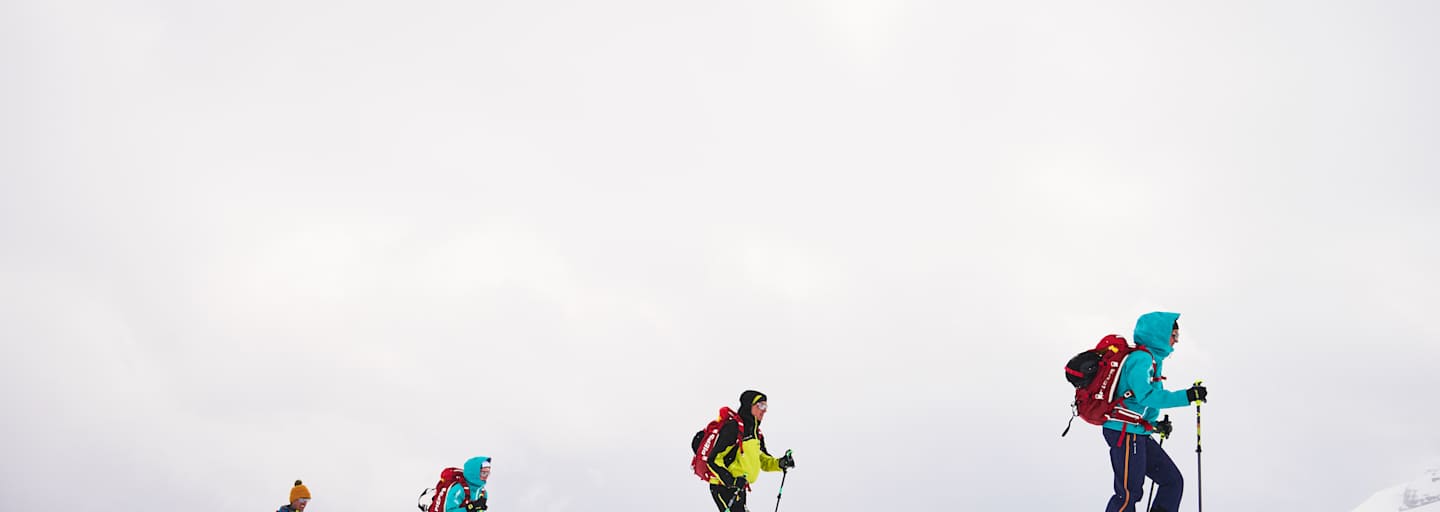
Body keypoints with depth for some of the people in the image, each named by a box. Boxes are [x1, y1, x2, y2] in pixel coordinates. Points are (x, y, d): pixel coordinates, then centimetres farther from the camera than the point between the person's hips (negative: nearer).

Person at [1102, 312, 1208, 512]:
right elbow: (1146, 396, -26)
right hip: (1126, 433, -10)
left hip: (1139, 434, 10)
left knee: (1173, 481, 8)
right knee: (1129, 493, -9)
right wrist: (1187, 396, -25)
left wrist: (1155, 425, 16)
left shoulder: (1152, 359, 18)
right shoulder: (1141, 358, -14)